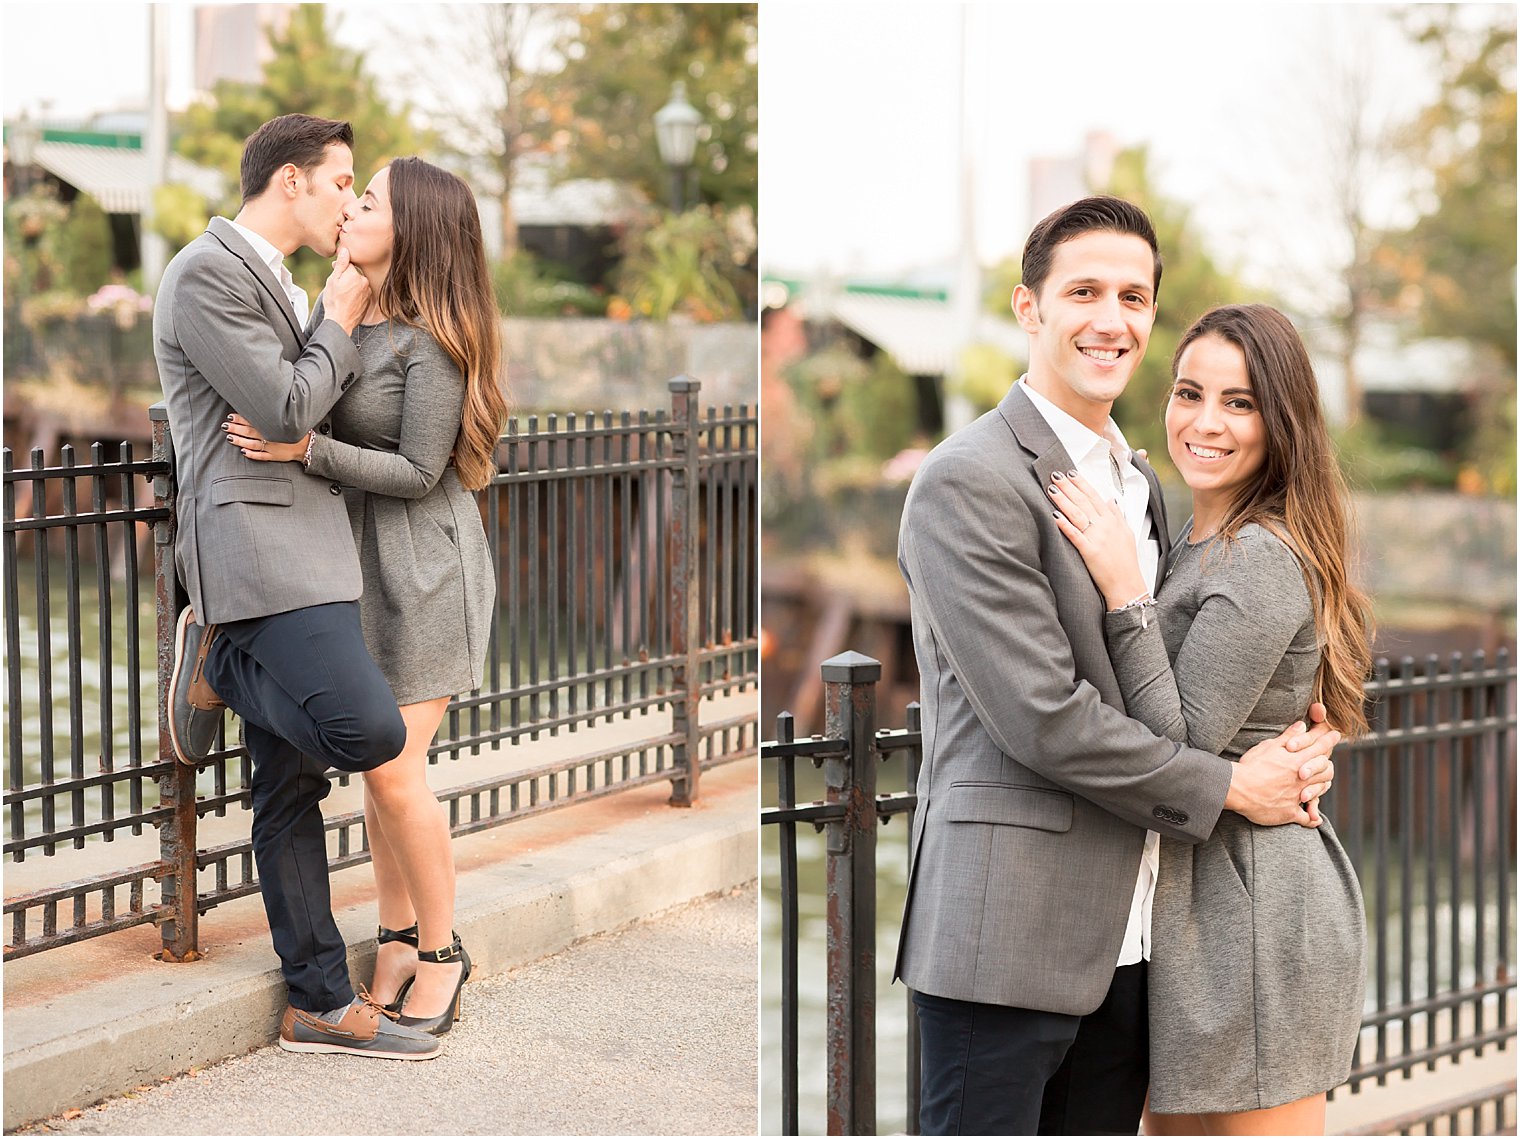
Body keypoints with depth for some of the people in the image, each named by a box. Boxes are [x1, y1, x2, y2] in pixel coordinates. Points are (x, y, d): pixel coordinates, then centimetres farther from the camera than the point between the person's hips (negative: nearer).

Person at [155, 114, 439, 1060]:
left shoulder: (273, 283, 23)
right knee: (369, 729, -24)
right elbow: (284, 409, -14)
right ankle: (218, 664, 0)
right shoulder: (208, 274, -9)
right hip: (256, 546, -10)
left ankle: (320, 1005, 10)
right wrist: (340, 320, 0)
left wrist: (349, 320, 13)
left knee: (293, 787, 8)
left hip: (301, 550, 10)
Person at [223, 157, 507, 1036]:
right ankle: (398, 941, 18)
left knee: (392, 767, -7)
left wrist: (304, 450, -23)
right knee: (379, 761, 9)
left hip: (423, 566, -8)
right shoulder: (351, 319, 7)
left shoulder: (433, 341, -17)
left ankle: (443, 952, 7)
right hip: (362, 563, 8)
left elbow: (418, 471, -17)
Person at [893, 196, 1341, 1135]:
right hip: (1009, 934, -8)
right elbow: (1042, 714, -17)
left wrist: (1299, 752, 3)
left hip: (1125, 941, 8)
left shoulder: (1143, 485, 18)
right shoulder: (970, 481, -11)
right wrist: (1229, 786, -8)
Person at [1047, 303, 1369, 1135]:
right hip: (1189, 888, 10)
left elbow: (1182, 746, -21)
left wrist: (1123, 589, -23)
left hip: (1251, 900, -10)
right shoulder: (1192, 542, 12)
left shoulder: (1264, 561, -17)